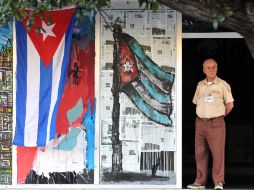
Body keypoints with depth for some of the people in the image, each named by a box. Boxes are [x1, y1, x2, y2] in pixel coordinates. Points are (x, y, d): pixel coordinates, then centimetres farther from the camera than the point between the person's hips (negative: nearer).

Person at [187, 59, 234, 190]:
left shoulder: (223, 85, 0)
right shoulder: (200, 85, 11)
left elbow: (230, 105, 1)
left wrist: (220, 116, 7)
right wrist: (203, 115, 14)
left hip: (216, 123, -4)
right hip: (200, 123, 4)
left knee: (218, 152, -10)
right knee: (200, 153, 5)